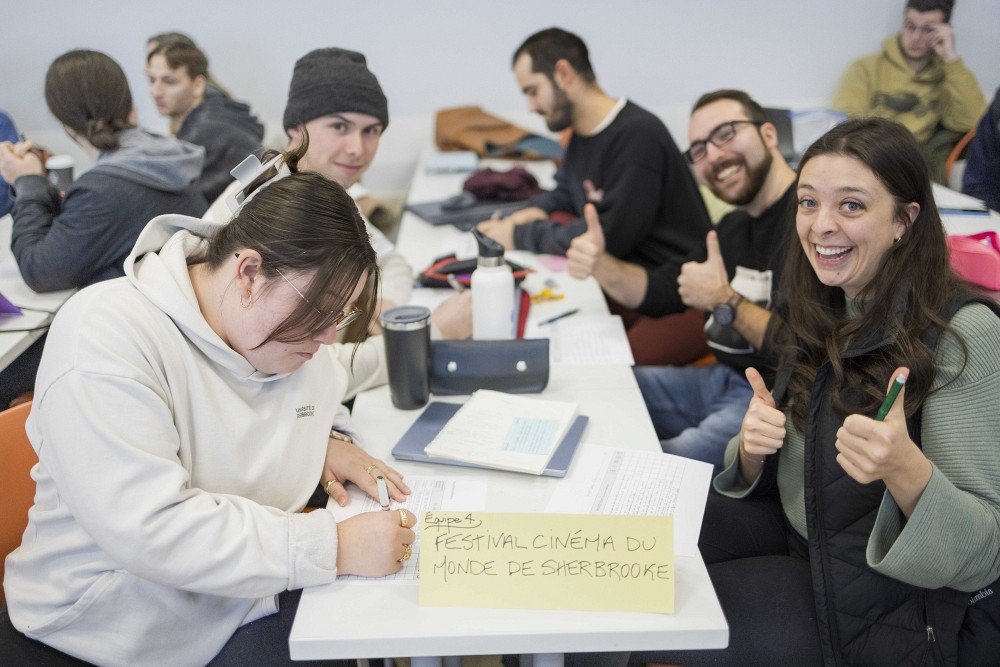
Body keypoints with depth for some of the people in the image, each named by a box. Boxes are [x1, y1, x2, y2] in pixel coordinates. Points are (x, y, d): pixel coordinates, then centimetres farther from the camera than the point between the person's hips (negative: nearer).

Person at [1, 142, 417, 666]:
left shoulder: (292, 323, 1)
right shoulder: (104, 338, -21)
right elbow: (148, 530, -29)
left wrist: (326, 436, 1)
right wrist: (333, 546, -31)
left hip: (255, 596, 6)